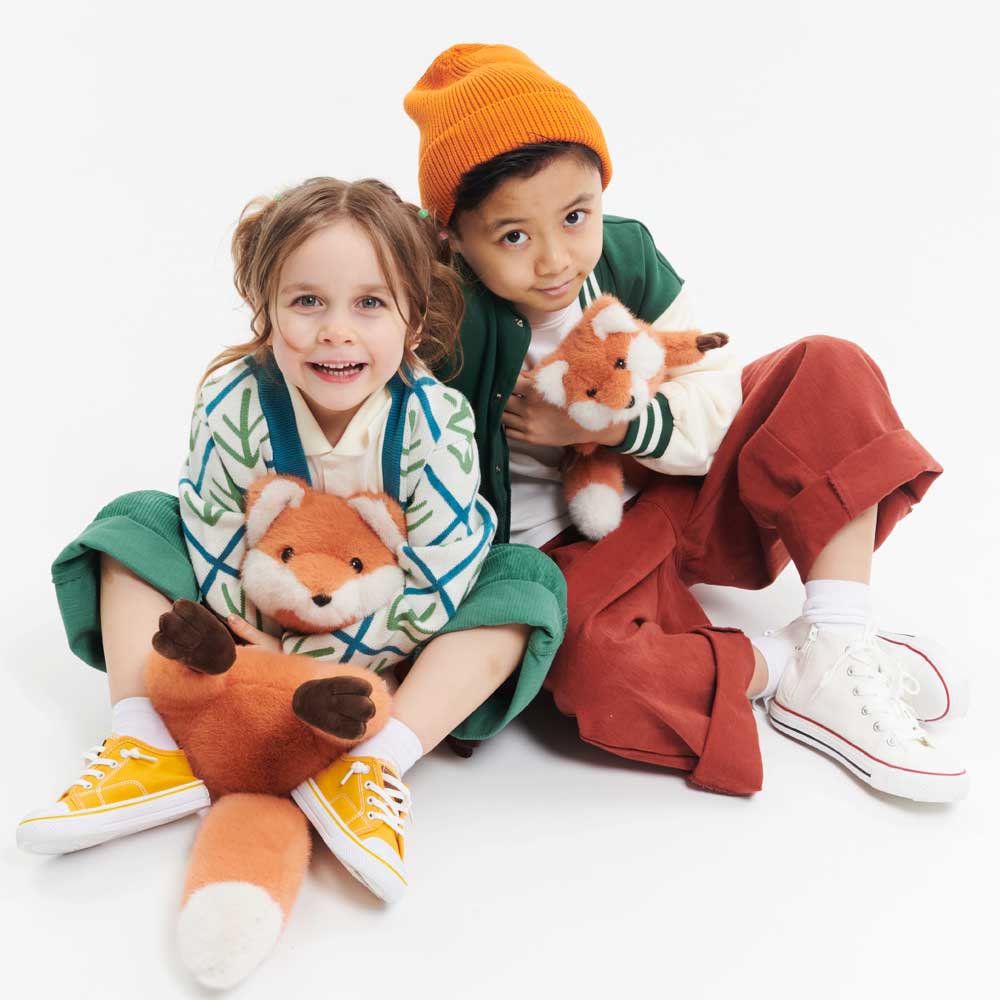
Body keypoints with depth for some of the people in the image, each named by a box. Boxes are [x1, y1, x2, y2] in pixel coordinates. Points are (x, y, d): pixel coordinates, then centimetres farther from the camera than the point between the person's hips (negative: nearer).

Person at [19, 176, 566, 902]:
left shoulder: (438, 423, -28)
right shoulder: (234, 405, -25)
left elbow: (436, 588, -26)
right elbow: (215, 548, -15)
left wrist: (307, 658, -26)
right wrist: (258, 640, -20)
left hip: (385, 640, -1)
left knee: (527, 584, -25)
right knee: (138, 523, -11)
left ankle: (374, 764, -35)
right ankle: (150, 746, -20)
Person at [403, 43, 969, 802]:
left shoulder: (626, 254, -8)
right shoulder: (450, 322, -24)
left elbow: (718, 406, -7)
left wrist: (610, 423, -21)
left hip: (686, 500, 6)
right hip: (569, 555, -5)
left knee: (832, 372, -7)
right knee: (593, 672, -39)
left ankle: (838, 661, -16)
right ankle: (781, 663, -9)